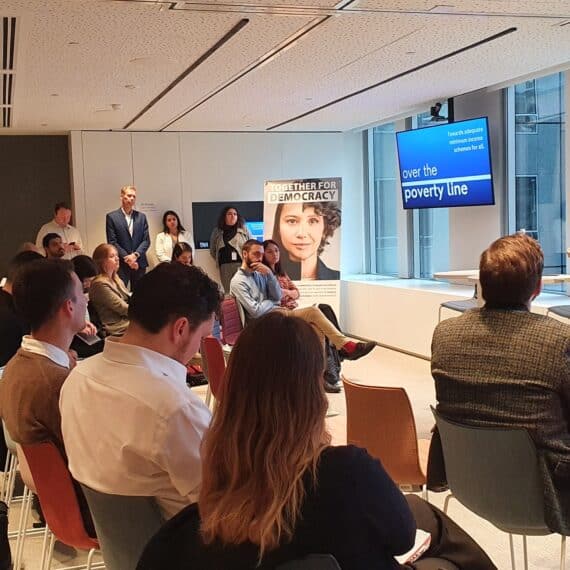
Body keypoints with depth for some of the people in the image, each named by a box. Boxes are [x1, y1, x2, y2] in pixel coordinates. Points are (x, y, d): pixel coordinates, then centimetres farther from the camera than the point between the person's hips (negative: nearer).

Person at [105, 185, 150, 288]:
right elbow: (112, 242, -5)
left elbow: (146, 240, 6)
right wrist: (127, 258, -12)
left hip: (139, 263, 4)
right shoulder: (112, 217, 1)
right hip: (121, 264, -3)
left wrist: (135, 255, -9)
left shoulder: (141, 217, 11)